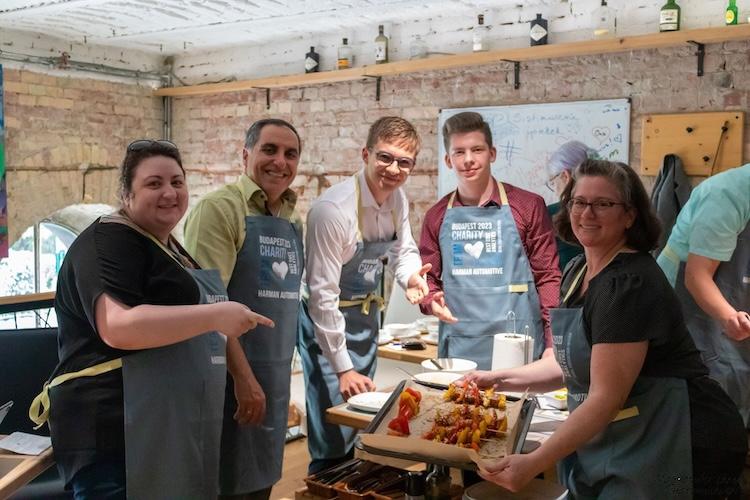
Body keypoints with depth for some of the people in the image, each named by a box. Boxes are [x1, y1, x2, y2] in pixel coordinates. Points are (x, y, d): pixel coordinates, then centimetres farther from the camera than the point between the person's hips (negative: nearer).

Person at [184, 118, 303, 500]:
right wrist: (243, 377, -19)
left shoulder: (294, 220, 12)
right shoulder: (220, 208, -11)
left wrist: (282, 379, 14)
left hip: (276, 379, 7)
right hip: (230, 374, -7)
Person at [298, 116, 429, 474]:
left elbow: (404, 250, 12)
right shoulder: (334, 209, -26)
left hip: (367, 318, 7)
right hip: (327, 322, -7)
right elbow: (322, 294, -24)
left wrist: (410, 277, -14)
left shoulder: (398, 201, -3)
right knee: (335, 434, -7)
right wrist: (343, 369, -22)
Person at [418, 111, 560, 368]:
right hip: (457, 346, 2)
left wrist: (553, 344, -5)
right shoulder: (437, 216, 10)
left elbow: (548, 276, 2)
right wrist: (432, 301, -6)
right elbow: (428, 278, 17)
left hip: (517, 346, -2)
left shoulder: (529, 206, 2)